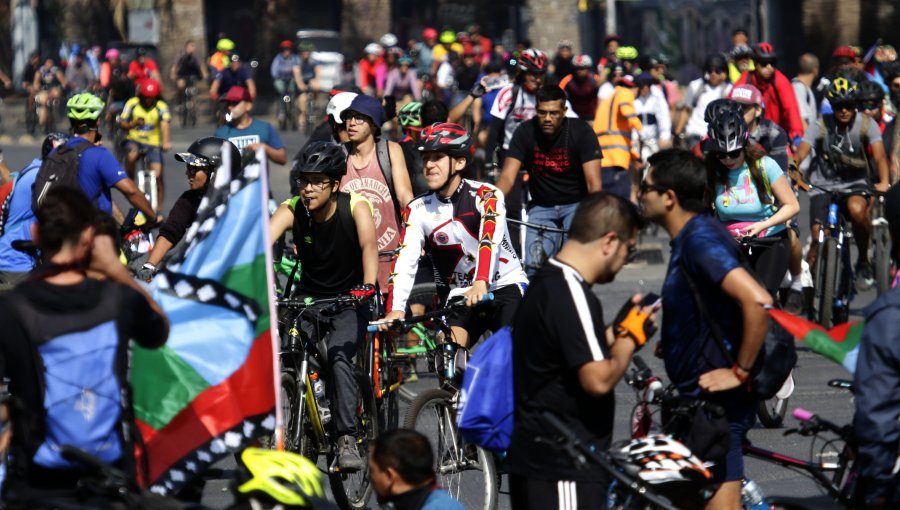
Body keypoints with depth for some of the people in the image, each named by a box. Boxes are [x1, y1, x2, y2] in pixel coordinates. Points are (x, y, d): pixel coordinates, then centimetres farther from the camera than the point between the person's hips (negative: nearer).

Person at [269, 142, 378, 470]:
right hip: (309, 298, 3)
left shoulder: (355, 206, -17)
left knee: (338, 356, -27)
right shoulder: (291, 210, -12)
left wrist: (369, 287, -51)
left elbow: (368, 246, -32)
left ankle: (347, 438, -24)